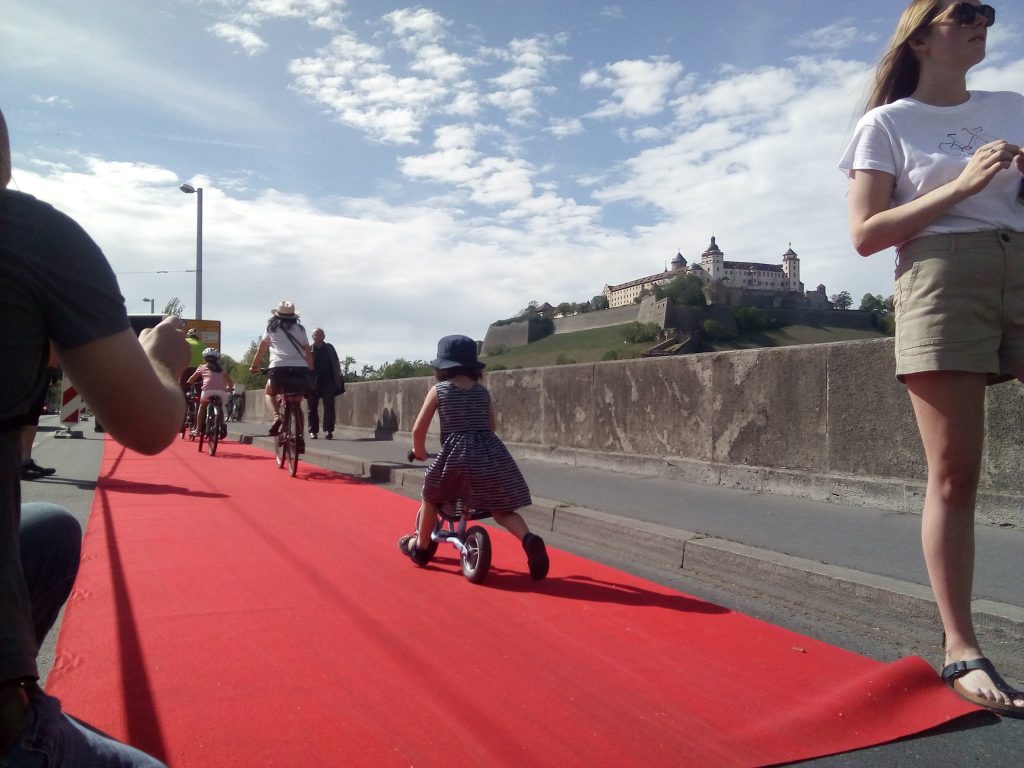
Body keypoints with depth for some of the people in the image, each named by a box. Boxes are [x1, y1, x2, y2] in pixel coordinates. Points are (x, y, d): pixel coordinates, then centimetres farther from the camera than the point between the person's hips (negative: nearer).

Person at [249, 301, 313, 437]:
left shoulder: (272, 329, 13)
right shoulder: (300, 329, 17)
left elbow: (261, 350, 19)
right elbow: (308, 352, 16)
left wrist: (254, 367, 31)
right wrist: (311, 369, 26)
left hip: (279, 368, -2)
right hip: (300, 369, 2)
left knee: (270, 394, 24)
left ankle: (277, 416, -6)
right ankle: (300, 436, 8)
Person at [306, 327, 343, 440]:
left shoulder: (330, 348, 9)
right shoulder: (308, 350, -1)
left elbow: (336, 364, 10)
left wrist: (338, 379, 1)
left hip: (328, 381, 2)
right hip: (313, 383, -2)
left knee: (329, 406, -7)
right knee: (312, 407, 5)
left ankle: (328, 430, -9)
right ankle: (313, 431, 14)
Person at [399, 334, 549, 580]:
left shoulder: (438, 389, 6)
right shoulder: (482, 391, 15)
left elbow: (418, 429, 6)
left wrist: (419, 451, 24)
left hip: (456, 454, -3)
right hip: (491, 453, 3)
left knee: (431, 496, 24)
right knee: (501, 510, 10)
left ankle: (419, 547, 35)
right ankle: (529, 539, -17)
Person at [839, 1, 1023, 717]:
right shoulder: (887, 124, 7)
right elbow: (866, 234, -3)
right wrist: (964, 184, -9)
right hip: (942, 281, -4)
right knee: (955, 473, -7)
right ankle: (962, 650, 0)